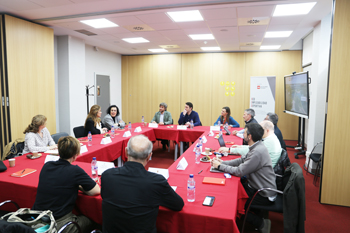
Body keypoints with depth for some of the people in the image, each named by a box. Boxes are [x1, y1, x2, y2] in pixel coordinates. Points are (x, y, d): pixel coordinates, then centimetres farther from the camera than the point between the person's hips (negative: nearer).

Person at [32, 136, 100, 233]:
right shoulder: (75, 171, -19)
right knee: (89, 221, 19)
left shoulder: (46, 166, -1)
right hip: (58, 224, -6)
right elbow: (96, 191, -9)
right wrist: (79, 186, 5)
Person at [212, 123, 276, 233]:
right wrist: (223, 162, -1)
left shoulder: (258, 152, -30)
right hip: (259, 186, 9)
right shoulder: (257, 146, 0)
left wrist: (220, 166, -13)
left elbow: (239, 172, -25)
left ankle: (261, 223, 11)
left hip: (265, 195, -9)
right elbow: (242, 160, 9)